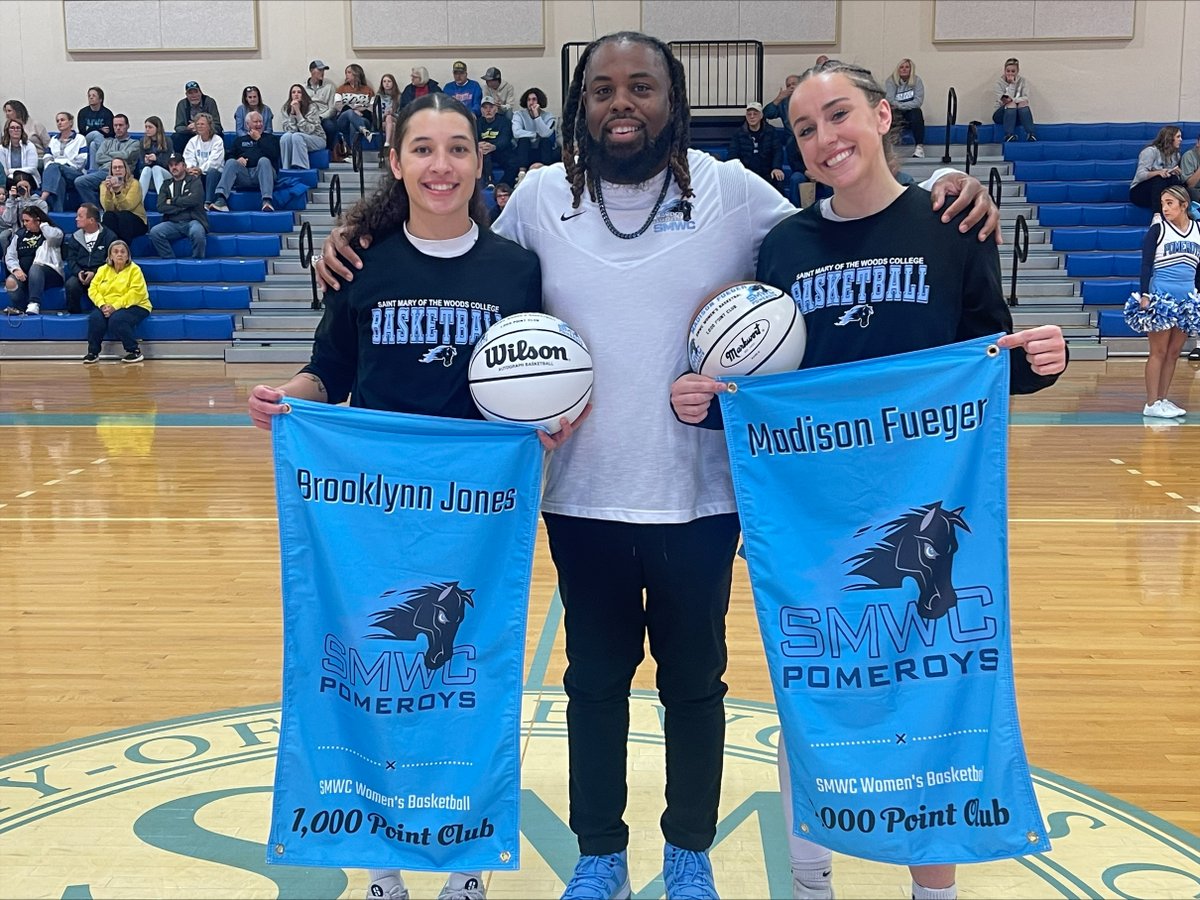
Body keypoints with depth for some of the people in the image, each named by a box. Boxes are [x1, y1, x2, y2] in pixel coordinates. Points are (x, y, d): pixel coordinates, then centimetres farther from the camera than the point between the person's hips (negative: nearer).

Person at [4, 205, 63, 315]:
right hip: (23, 274, 4)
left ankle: (34, 305, -48)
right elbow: (10, 256, 12)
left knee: (35, 268, -37)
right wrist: (16, 269, -9)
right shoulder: (20, 234, 22)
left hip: (49, 273, -4)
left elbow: (55, 236, -19)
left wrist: (42, 224, 2)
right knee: (11, 281, -28)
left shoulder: (51, 232, 9)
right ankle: (18, 308, -42)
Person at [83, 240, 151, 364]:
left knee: (116, 320, -34)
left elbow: (136, 293, -17)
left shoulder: (134, 269, -5)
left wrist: (115, 306, -23)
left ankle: (135, 351, -16)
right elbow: (94, 289, 4)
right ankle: (93, 352, -10)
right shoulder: (103, 270, 11)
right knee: (95, 317, -26)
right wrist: (102, 305, -16)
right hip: (107, 307, 4)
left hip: (133, 307, -4)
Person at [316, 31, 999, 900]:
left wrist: (944, 197, -13)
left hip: (701, 499, -1)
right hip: (585, 498, 1)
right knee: (594, 681, 15)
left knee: (695, 682, 15)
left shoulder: (734, 192, -3)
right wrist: (357, 245, -1)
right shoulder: (540, 199, 1)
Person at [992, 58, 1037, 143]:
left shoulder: (1023, 81, 3)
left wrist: (1012, 99, -26)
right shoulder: (999, 83, -3)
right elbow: (1004, 101, -16)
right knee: (1011, 104, -31)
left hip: (1019, 115, 2)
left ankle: (1031, 134, -38)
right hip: (1001, 115, -1)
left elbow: (1026, 98, -11)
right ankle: (1009, 135, -45)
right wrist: (1011, 84, -18)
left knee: (1023, 103, -29)